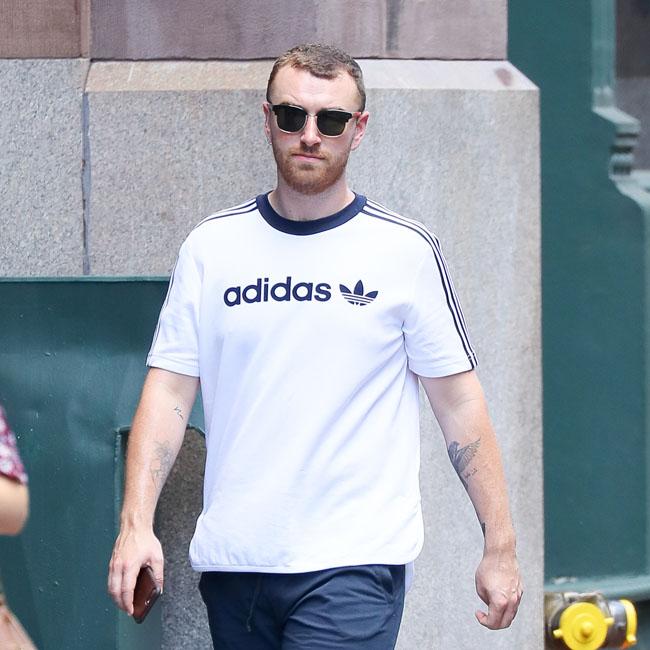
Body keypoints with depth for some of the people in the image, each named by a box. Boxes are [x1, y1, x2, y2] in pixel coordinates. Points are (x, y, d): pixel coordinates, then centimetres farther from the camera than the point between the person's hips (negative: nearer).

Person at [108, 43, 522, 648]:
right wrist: (135, 523, -7)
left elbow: (459, 401, 3)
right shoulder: (210, 247, 8)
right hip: (230, 564, 3)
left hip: (353, 567, -3)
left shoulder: (407, 250, 1)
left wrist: (501, 546, 0)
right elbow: (168, 392, 5)